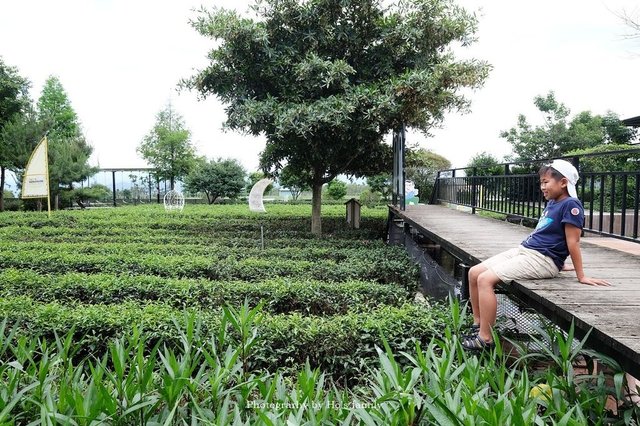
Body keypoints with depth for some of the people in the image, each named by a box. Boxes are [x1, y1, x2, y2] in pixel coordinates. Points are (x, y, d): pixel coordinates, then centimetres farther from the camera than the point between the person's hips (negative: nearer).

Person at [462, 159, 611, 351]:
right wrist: (558, 264, 30)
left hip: (541, 260, -9)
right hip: (523, 250, 9)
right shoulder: (551, 203, 17)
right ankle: (478, 324, 12)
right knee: (474, 273, 0)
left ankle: (485, 339, -16)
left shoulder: (570, 204, -11)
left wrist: (581, 276, -8)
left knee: (485, 279, -23)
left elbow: (573, 242, -11)